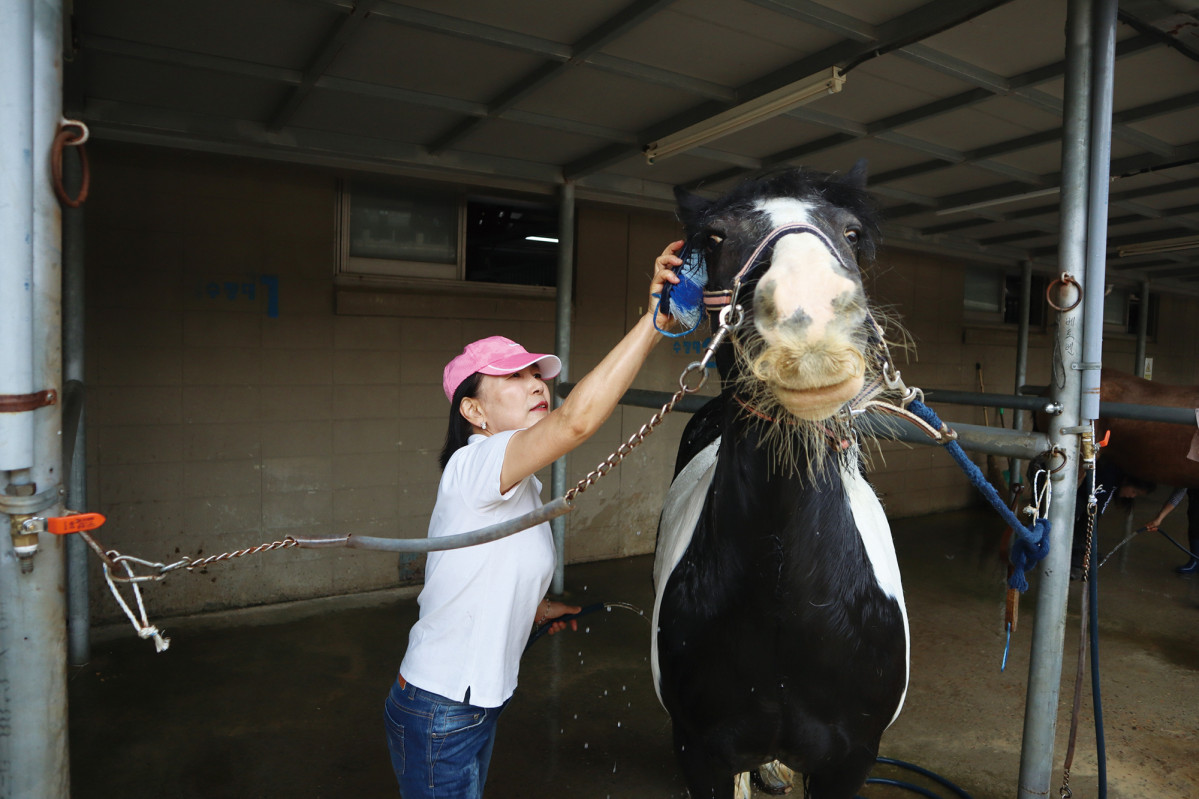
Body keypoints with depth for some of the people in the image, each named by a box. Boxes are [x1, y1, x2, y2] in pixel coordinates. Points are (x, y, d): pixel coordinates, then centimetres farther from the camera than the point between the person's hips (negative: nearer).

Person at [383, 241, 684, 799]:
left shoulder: (519, 487, 7)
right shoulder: (474, 465, -24)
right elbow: (578, 419, -42)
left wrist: (532, 607, 9)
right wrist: (656, 320, -43)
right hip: (438, 717, -9)